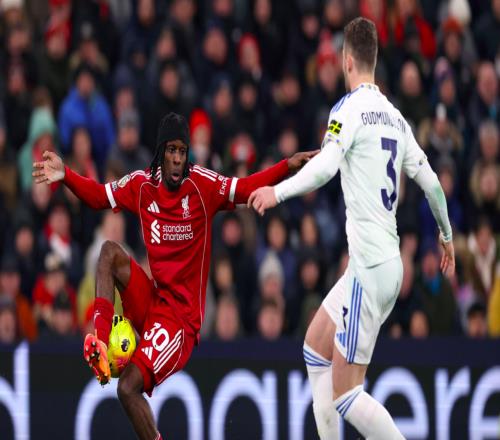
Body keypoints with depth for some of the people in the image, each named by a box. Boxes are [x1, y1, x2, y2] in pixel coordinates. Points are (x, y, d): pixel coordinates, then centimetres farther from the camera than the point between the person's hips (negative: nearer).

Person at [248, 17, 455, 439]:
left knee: (345, 396, -7)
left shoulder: (350, 107, -9)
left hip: (370, 269, -8)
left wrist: (278, 192, -35)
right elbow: (430, 181, 19)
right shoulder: (395, 117, 12)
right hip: (389, 264, 8)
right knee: (316, 345, 22)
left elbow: (326, 165, -26)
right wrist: (447, 235, 33)